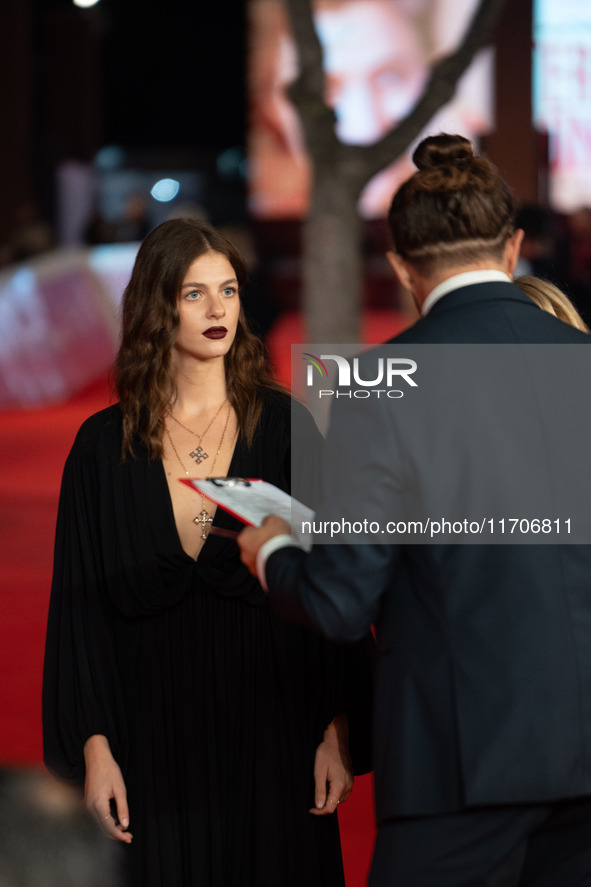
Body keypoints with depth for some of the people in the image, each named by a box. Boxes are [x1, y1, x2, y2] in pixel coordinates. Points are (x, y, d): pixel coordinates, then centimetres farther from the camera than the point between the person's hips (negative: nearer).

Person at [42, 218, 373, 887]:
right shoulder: (104, 445, 3)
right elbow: (80, 605, 2)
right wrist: (94, 748, -6)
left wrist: (339, 731, -7)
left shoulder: (282, 426, 2)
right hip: (158, 742, 0)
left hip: (273, 733, 0)